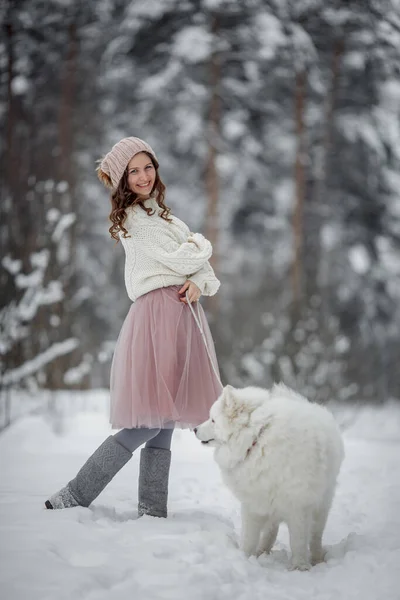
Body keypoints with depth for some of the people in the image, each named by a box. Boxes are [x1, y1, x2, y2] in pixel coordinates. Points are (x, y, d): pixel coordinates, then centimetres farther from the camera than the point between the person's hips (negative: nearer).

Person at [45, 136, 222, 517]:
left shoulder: (161, 213, 24)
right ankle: (73, 498, -7)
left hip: (182, 312, 8)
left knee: (163, 425, 5)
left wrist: (199, 284, -4)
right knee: (148, 423, -11)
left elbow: (204, 263, 18)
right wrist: (199, 244, 10)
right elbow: (180, 259, -11)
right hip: (159, 312, -8)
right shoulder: (134, 218, -3)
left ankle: (152, 512, 8)